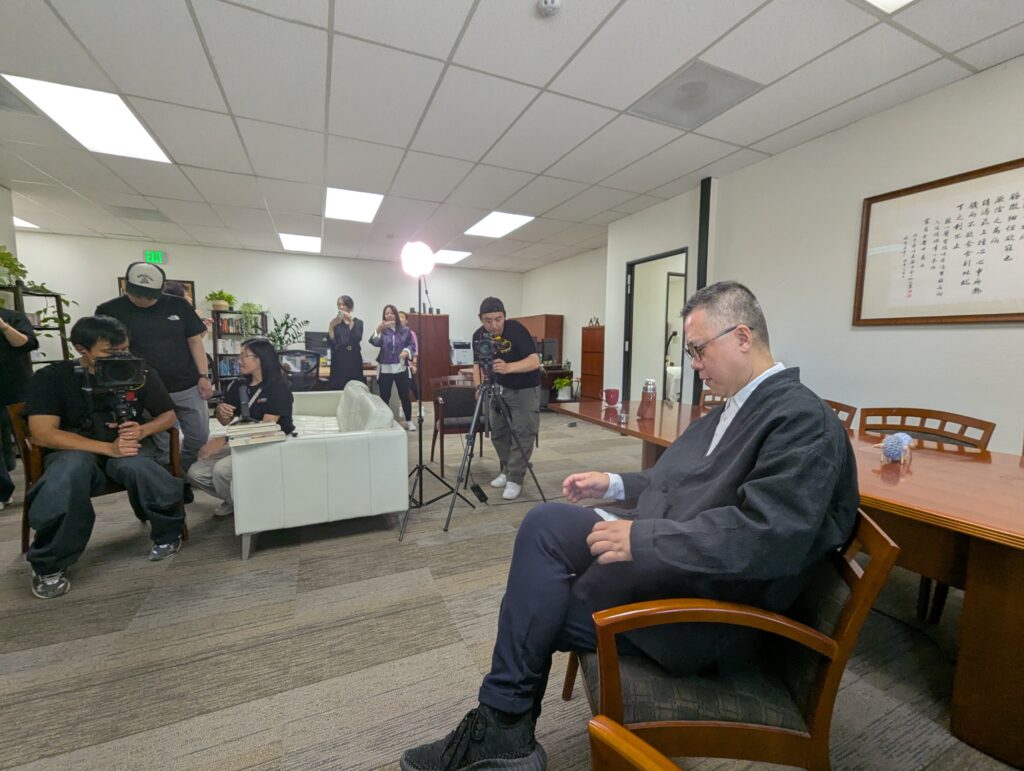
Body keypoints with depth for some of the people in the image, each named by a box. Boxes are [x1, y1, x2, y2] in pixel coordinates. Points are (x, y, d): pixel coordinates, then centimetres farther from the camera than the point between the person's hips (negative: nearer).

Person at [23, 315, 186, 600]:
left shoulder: (142, 373, 0)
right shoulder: (51, 378, -5)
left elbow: (169, 415, 6)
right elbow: (42, 433, -14)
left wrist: (142, 430, -17)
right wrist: (108, 448, -28)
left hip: (131, 448, 1)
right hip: (73, 451, 0)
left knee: (134, 465, -36)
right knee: (73, 466, -37)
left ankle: (168, 533, -10)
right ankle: (49, 564, -16)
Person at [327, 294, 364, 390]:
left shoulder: (358, 322, 6)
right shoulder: (335, 322, 8)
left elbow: (357, 339, -12)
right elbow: (331, 342, -4)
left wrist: (351, 322, -18)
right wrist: (331, 327, -17)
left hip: (353, 361, -1)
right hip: (338, 361, 1)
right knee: (336, 389, -4)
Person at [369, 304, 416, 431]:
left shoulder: (405, 330, 3)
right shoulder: (382, 330, 0)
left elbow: (412, 344, 5)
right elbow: (375, 342, -17)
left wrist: (406, 351, -16)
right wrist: (378, 329, -34)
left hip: (401, 368, 0)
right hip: (385, 369, 0)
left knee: (404, 396, 6)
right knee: (384, 396, 7)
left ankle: (409, 421, 21)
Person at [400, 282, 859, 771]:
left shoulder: (804, 419, -17)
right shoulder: (733, 407, 10)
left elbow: (768, 536, -28)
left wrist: (644, 538, -27)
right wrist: (615, 484, 9)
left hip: (708, 608, -8)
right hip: (664, 560, 8)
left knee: (537, 613, -8)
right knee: (545, 523, -8)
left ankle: (504, 728, 22)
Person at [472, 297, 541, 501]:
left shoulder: (517, 329, -25)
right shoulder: (479, 336, -9)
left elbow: (535, 361, -32)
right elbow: (478, 365, -2)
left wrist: (508, 367, -49)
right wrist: (480, 387, -22)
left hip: (525, 389, -5)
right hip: (499, 388, 6)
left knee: (523, 434, -8)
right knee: (498, 433, 12)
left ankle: (515, 480, 2)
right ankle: (506, 471, 29)